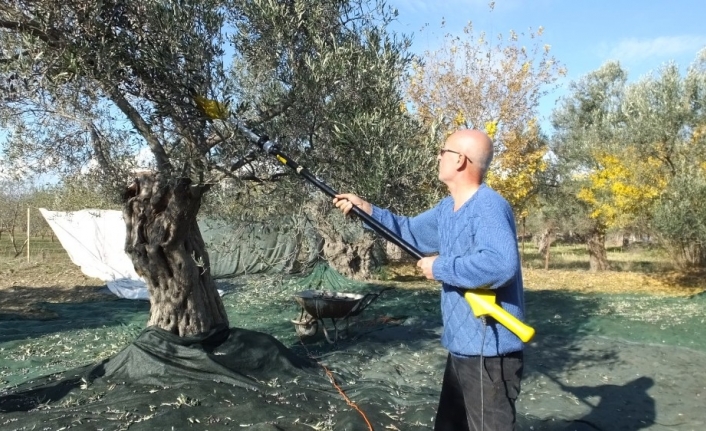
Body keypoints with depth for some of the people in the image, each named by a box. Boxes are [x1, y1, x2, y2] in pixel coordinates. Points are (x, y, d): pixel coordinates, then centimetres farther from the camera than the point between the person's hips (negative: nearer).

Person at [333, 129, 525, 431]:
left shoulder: (489, 207, -22)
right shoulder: (447, 208, 10)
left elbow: (501, 265, -37)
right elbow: (410, 231, 22)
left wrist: (440, 268, -25)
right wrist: (365, 209, 11)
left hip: (489, 351, -10)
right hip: (463, 346, 10)